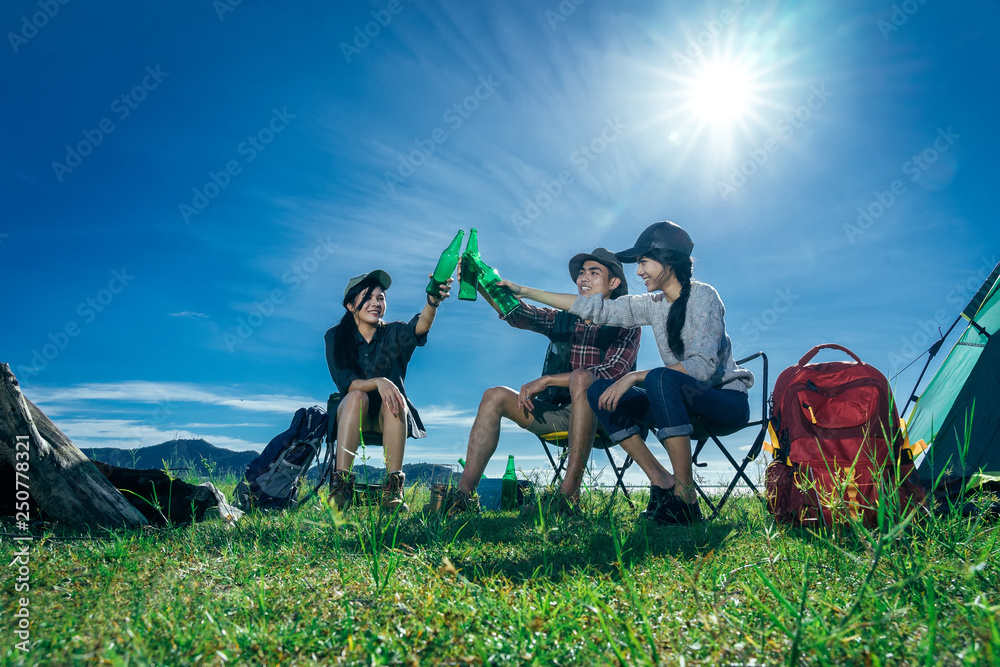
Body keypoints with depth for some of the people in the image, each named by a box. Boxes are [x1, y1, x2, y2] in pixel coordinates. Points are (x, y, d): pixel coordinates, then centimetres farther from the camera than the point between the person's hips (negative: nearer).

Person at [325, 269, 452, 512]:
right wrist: (379, 382, -35)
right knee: (357, 396, -32)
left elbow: (420, 325, -28)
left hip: (389, 417, 0)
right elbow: (345, 383, -15)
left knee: (393, 399, -32)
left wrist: (433, 300, -51)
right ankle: (341, 483, -39)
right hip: (353, 415, 0)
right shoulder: (335, 337, -3)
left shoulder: (393, 333, -4)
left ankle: (393, 490, -36)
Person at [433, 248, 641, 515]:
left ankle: (569, 495, -38)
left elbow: (614, 371, -15)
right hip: (558, 411, 6)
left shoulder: (626, 324, 2)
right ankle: (464, 495, -20)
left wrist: (546, 380, -18)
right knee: (495, 396, -10)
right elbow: (517, 314, 0)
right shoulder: (563, 318, 16)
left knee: (581, 377, -35)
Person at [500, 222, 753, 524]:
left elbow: (704, 366, -24)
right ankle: (662, 482, -10)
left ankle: (685, 499, -33)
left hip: (726, 400, -7)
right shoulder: (653, 305, 6)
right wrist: (525, 291, 6)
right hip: (683, 401, 7)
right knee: (600, 391, -10)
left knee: (660, 378, -37)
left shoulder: (702, 296, -13)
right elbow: (598, 309, 6)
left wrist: (635, 376, -28)